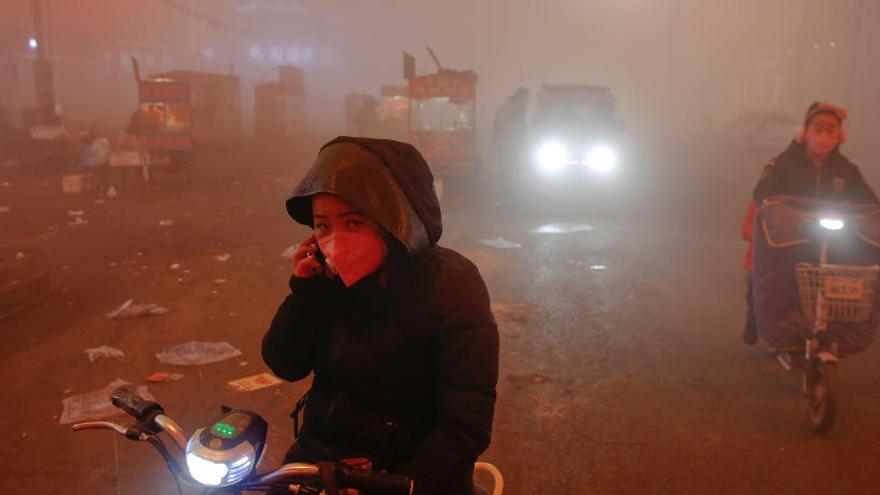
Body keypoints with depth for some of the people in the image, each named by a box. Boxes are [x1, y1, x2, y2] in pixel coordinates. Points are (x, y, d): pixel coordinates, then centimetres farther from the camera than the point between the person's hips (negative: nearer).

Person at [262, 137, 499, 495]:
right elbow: (285, 366, 0)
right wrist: (304, 291, -13)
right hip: (317, 454, 4)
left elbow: (465, 427, -18)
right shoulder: (325, 276, -2)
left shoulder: (449, 286, -18)